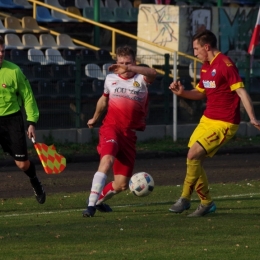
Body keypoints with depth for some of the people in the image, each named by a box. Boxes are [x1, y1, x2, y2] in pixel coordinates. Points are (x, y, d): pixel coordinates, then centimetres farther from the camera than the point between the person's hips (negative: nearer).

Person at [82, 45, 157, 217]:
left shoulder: (141, 79, 0)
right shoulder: (111, 79, 10)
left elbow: (153, 73, -26)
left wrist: (129, 68, -42)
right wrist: (95, 118, 45)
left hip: (130, 134, 1)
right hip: (111, 128, -1)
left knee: (121, 185, 3)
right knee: (107, 160, -33)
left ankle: (99, 199, 34)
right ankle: (91, 205, -33)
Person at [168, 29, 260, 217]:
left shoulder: (225, 64, -16)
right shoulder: (206, 66, 12)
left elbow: (241, 92, -20)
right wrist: (182, 93, 5)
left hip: (224, 123, -9)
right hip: (207, 119, 9)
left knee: (193, 155, -16)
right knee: (195, 160, 5)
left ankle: (185, 199, -2)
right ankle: (206, 203, 16)